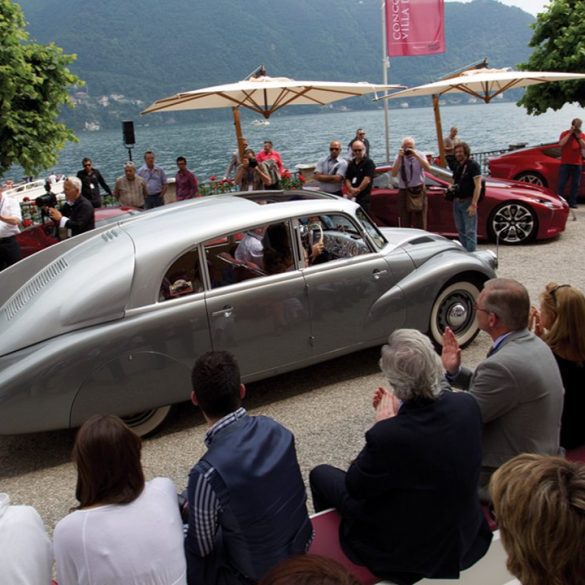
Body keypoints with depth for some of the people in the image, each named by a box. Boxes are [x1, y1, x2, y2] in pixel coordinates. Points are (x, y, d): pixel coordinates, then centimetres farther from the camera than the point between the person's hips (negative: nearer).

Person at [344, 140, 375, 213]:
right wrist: (351, 189, -8)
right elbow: (347, 179, 12)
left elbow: (367, 180, -11)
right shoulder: (351, 164, 17)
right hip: (352, 197, 6)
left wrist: (358, 190, -12)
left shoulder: (369, 162, -3)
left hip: (364, 196, -6)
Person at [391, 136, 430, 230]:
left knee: (420, 222, 3)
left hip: (418, 191, 0)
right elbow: (394, 174, -11)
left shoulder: (420, 155, 1)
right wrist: (400, 157, -17)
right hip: (404, 191, 0)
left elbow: (427, 168, -16)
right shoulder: (399, 157, 2)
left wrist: (416, 155, -22)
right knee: (404, 222, 4)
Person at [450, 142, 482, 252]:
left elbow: (478, 186, -14)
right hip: (457, 201, 8)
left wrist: (473, 204, -22)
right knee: (461, 230, 12)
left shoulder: (473, 165, -7)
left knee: (470, 231, -8)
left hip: (468, 202, -8)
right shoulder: (457, 167, 16)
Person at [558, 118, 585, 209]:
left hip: (577, 164, 3)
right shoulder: (565, 134, 3)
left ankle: (572, 202, 6)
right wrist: (570, 133, -14)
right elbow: (561, 143, -16)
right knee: (562, 184, -4)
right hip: (565, 163, -3)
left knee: (575, 184, 2)